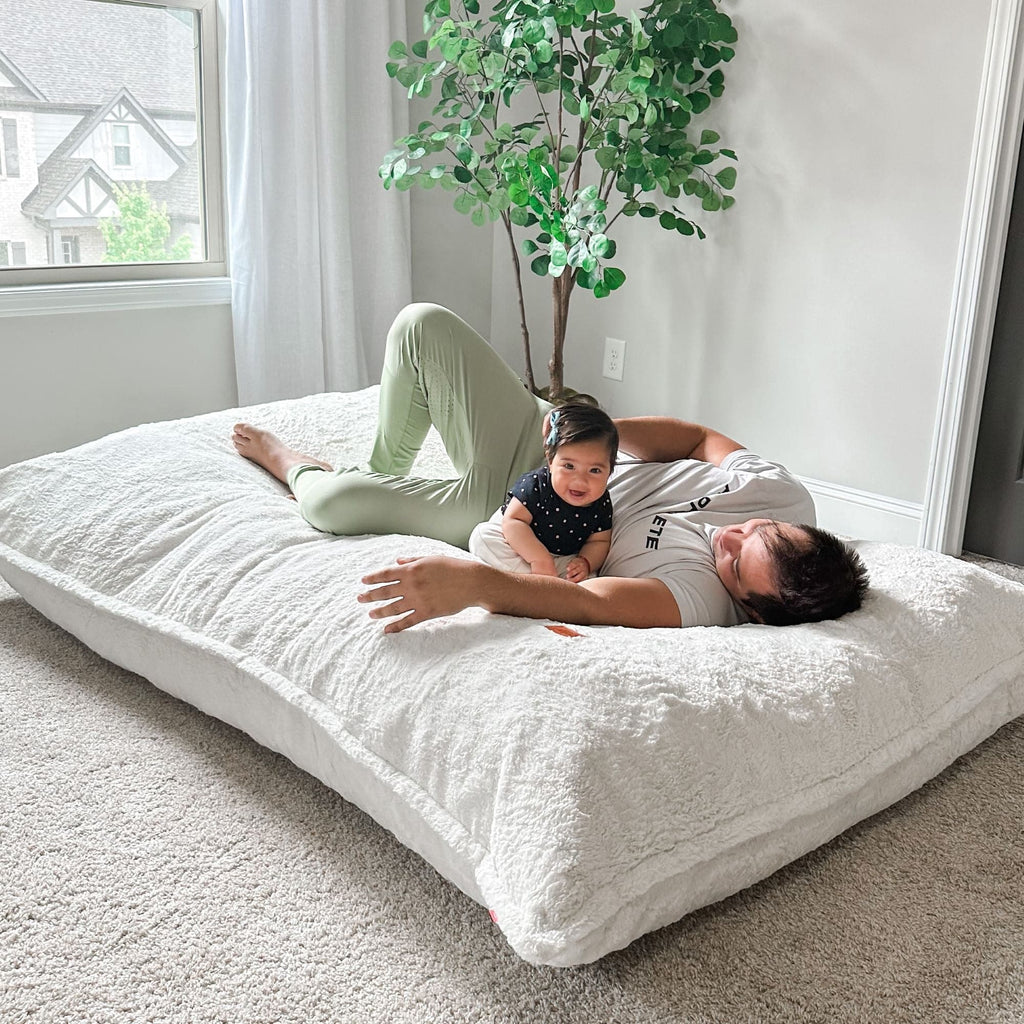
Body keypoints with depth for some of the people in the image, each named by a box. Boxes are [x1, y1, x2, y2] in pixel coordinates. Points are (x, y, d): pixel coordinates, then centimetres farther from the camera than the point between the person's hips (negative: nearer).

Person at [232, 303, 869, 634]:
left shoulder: (701, 597, -34)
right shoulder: (787, 495, -17)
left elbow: (588, 602, -46)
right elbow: (697, 438, -3)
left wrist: (475, 582, -59)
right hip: (545, 442, 6)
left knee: (332, 503, -18)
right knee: (422, 324, -4)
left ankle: (289, 462, 26)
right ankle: (384, 472, 25)